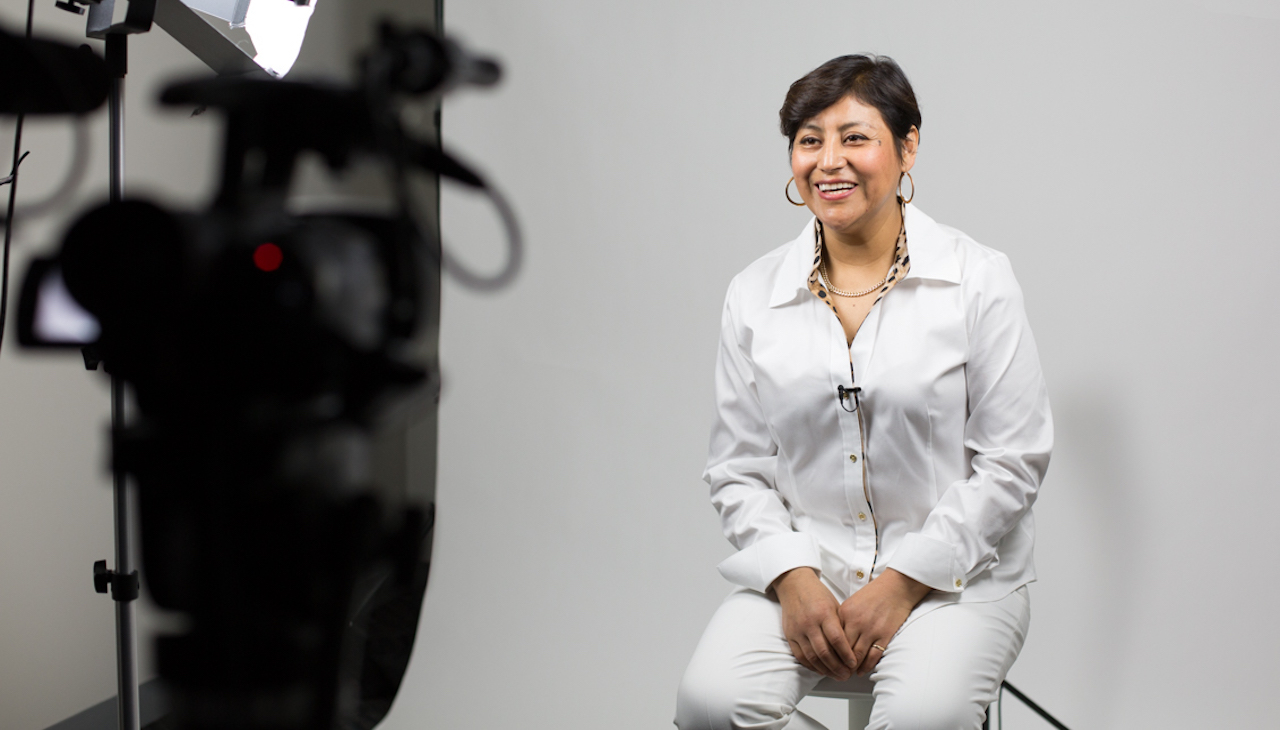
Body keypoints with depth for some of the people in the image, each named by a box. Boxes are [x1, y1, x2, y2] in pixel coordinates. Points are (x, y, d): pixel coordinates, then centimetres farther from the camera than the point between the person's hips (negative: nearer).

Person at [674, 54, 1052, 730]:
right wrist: (793, 579, -9)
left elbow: (1012, 460, -4)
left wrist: (904, 582, -11)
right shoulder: (753, 295, 5)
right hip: (801, 567, 3)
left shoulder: (978, 280, -2)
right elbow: (737, 469, 7)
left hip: (953, 575, -2)